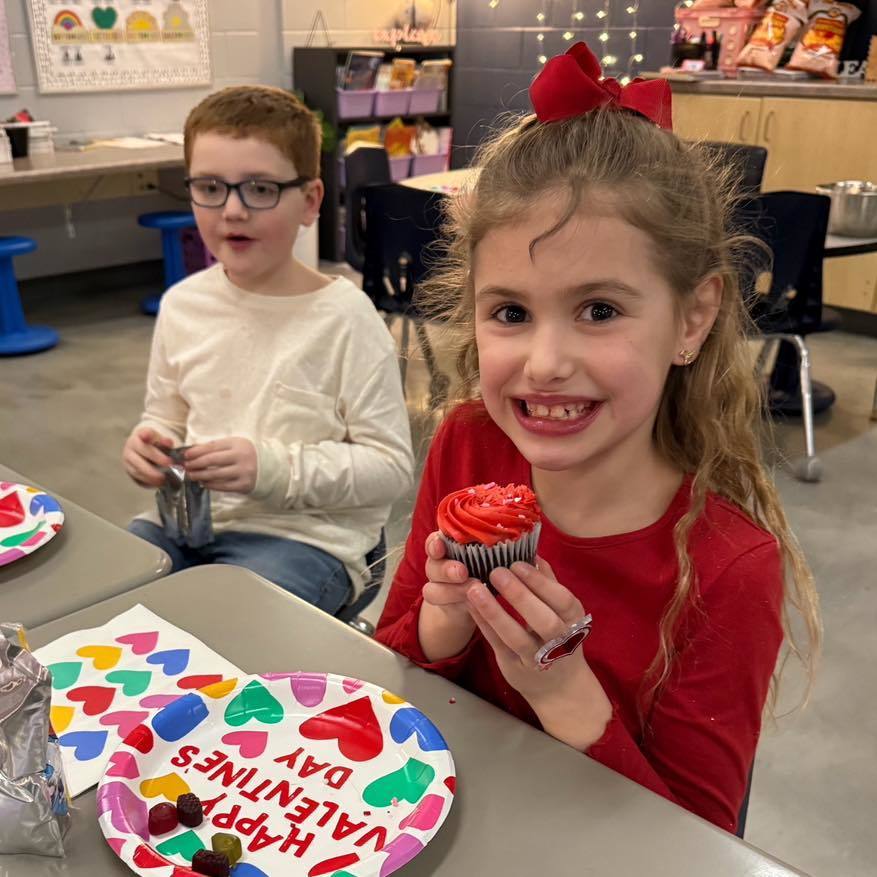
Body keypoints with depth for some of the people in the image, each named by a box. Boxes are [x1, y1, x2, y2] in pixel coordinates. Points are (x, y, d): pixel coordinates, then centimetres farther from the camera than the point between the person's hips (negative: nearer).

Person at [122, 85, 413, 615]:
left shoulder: (344, 317, -11)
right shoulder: (182, 305, 5)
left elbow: (392, 467, -11)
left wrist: (273, 467, -22)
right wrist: (150, 445, -4)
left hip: (305, 536, -5)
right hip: (187, 521, 6)